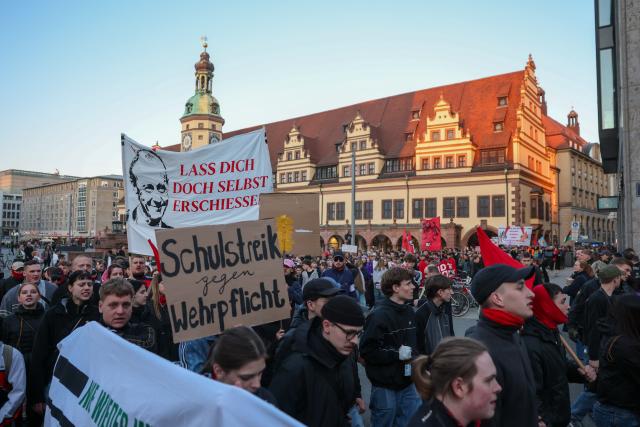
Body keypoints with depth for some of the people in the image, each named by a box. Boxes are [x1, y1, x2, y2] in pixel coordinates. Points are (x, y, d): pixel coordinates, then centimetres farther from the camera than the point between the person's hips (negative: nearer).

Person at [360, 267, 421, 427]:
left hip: (408, 383, 7)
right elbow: (367, 350, -21)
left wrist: (413, 354, 5)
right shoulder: (379, 315, -18)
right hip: (386, 385, -7)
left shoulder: (409, 311, 8)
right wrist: (396, 354, -22)